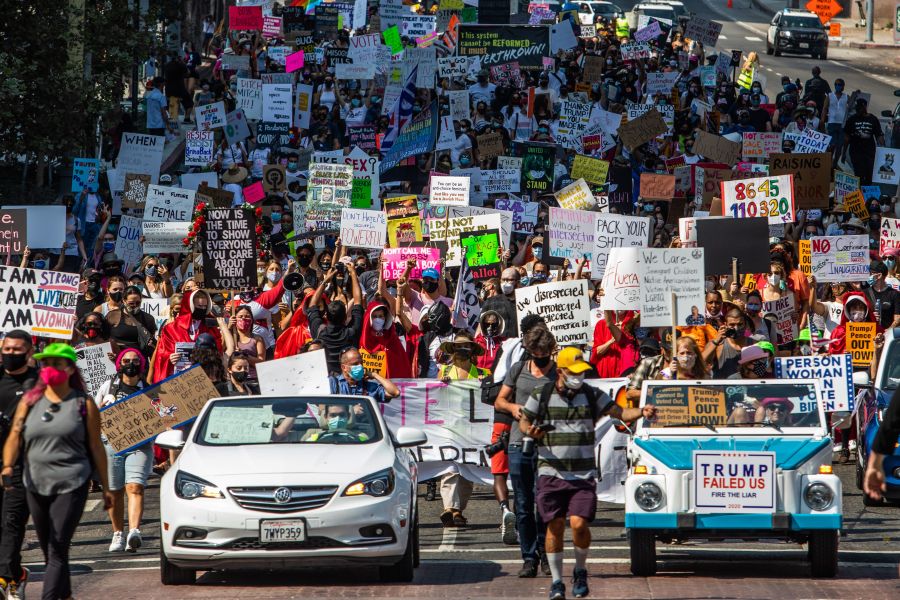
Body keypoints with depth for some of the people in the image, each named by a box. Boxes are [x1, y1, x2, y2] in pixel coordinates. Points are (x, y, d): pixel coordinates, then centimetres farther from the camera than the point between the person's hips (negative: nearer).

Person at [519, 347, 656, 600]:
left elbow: (620, 412, 3)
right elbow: (524, 422, 13)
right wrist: (530, 431, -10)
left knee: (579, 523, -13)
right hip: (551, 472, 0)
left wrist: (641, 412, -16)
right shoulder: (541, 395, 4)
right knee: (555, 527, 1)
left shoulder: (592, 395, 6)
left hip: (584, 475, 0)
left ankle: (580, 570, 13)